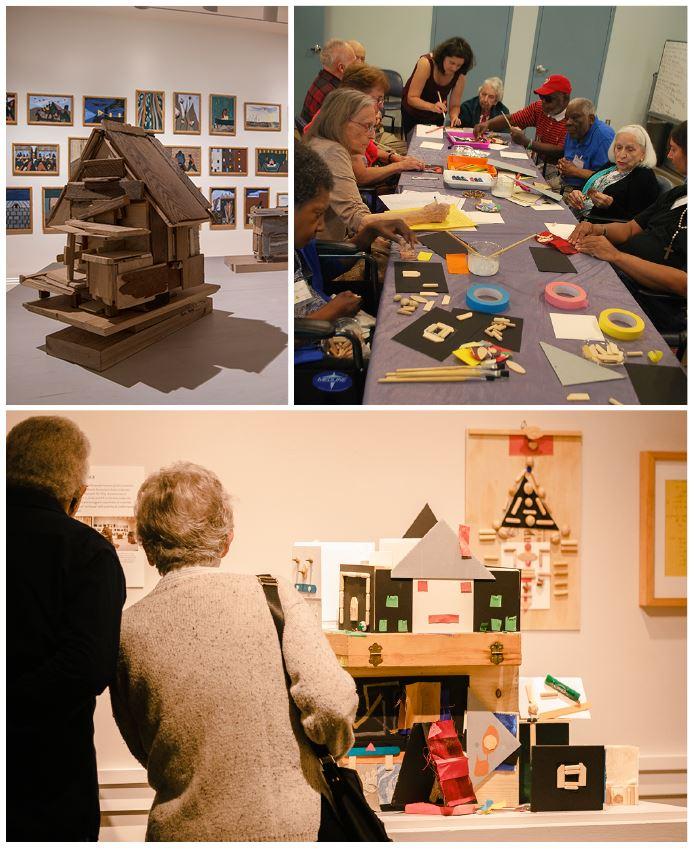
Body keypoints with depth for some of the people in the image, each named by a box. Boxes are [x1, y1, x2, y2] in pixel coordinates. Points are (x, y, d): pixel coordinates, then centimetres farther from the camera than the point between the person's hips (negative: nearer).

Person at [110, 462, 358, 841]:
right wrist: (333, 750, 3)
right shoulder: (271, 595, -11)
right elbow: (331, 702, -18)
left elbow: (142, 749, 5)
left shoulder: (128, 630, -5)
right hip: (290, 822, -1)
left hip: (184, 829, 1)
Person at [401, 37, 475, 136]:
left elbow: (455, 105, -9)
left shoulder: (460, 75, -16)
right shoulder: (426, 63, -26)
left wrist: (454, 116, -33)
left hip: (435, 119, 3)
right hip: (410, 116, -3)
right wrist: (432, 107, -44)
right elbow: (411, 98, -28)